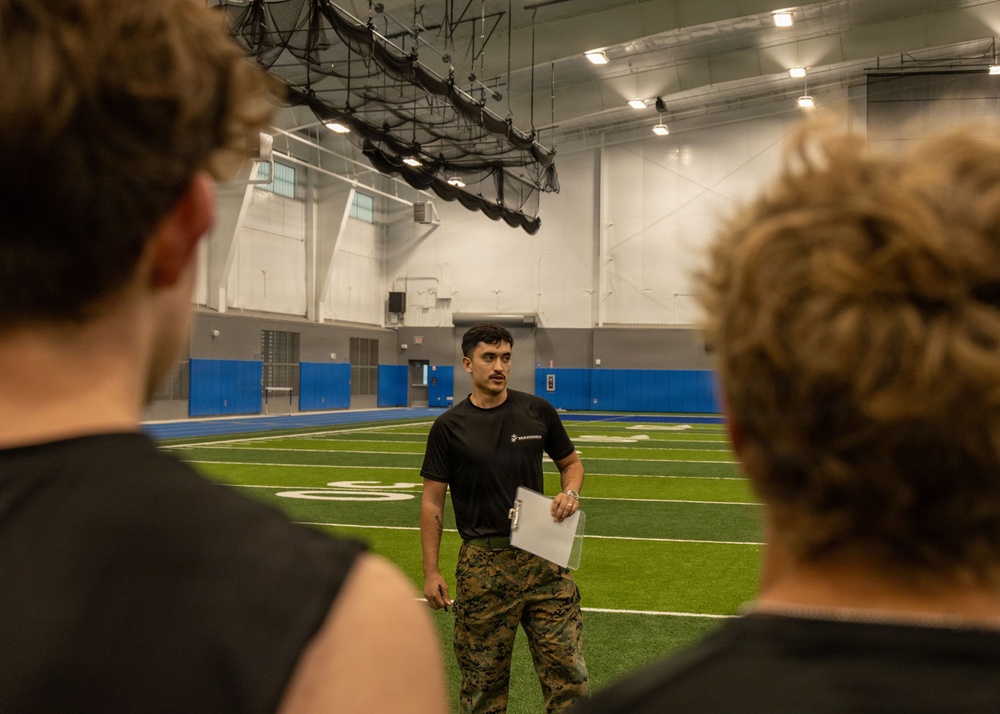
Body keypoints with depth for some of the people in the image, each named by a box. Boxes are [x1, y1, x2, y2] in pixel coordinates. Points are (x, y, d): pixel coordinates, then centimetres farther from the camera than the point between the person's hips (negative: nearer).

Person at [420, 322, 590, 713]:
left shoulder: (537, 411, 4)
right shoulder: (449, 426, -1)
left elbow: (570, 462, 17)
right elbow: (432, 502, 1)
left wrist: (570, 493, -6)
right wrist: (431, 572, -3)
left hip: (542, 556, 2)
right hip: (482, 563, -1)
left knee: (567, 667, 0)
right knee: (483, 675, 8)